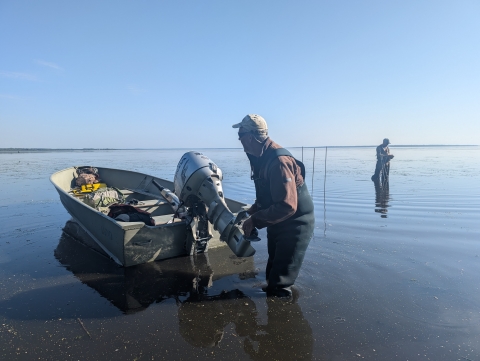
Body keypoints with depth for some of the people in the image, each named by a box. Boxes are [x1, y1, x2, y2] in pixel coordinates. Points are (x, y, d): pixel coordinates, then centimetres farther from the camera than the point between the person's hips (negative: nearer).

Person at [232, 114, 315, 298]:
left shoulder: (279, 161, -30)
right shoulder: (260, 157, 0)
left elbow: (287, 206, -34)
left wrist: (255, 221, -28)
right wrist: (252, 210, 1)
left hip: (295, 223, -9)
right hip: (278, 221, 9)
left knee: (280, 281, 1)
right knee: (274, 270, 26)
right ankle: (272, 290, 45)